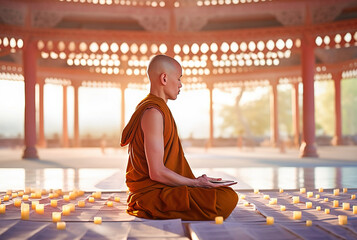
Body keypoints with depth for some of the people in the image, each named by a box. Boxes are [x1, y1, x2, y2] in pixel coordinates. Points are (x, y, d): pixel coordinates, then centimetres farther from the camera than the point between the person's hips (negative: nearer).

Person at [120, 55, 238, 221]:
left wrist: (195, 181, 14)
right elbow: (157, 172, -22)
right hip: (154, 194, -11)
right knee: (227, 199, -22)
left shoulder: (147, 107, 16)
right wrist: (195, 183, -11)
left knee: (229, 194, 20)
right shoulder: (154, 112, -17)